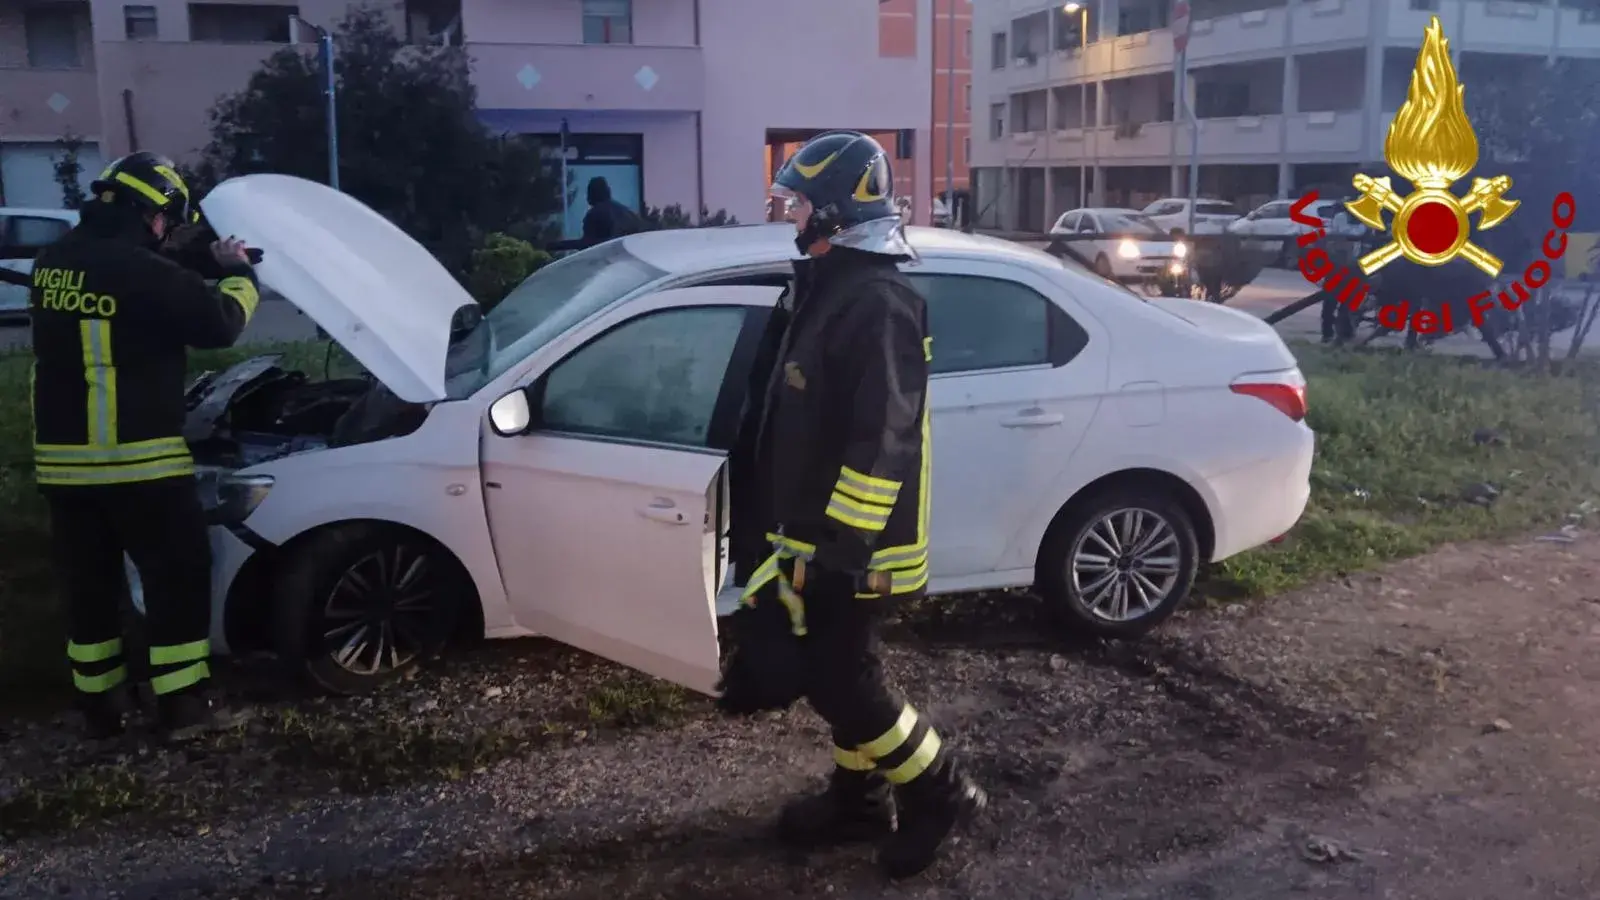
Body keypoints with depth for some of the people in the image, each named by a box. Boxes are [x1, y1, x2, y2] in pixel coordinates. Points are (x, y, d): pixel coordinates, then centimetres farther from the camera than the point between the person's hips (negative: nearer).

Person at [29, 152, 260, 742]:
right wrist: (238, 273, 9)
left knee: (89, 584, 16)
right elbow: (219, 324, -8)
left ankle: (99, 703, 25)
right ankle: (182, 703, 9)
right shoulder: (142, 271, -15)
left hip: (61, 458, 7)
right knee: (178, 576, 5)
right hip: (139, 459, -7)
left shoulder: (53, 265, 9)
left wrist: (204, 269, 20)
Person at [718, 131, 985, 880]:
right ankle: (861, 798, 33)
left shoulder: (876, 303, -22)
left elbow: (881, 444, -27)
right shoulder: (832, 287, 11)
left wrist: (835, 547, -25)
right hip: (823, 535, 10)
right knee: (832, 671, 18)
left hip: (850, 546, -10)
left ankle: (940, 793, 16)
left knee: (840, 680, -1)